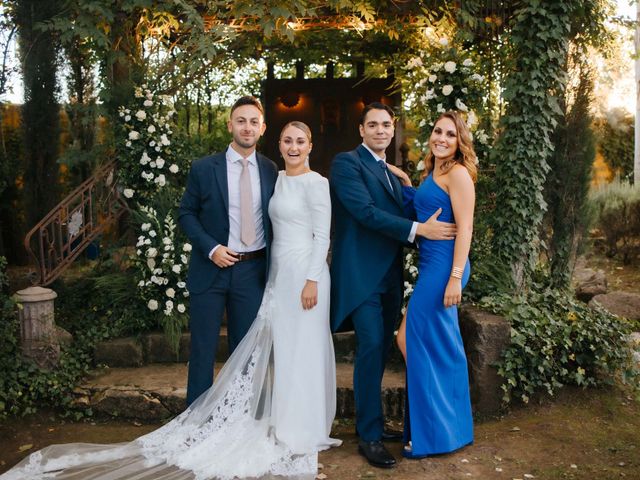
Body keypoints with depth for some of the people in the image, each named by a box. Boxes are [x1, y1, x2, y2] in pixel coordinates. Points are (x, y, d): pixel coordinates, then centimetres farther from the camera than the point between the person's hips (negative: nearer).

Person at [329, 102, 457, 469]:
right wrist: (418, 229, -20)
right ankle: (370, 436, 0)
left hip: (389, 274, 8)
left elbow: (399, 216, 17)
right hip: (361, 272, -8)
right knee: (371, 346, -11)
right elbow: (365, 211, -18)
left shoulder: (392, 173, 19)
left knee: (381, 348, 12)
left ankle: (371, 421, 26)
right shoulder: (347, 162, -6)